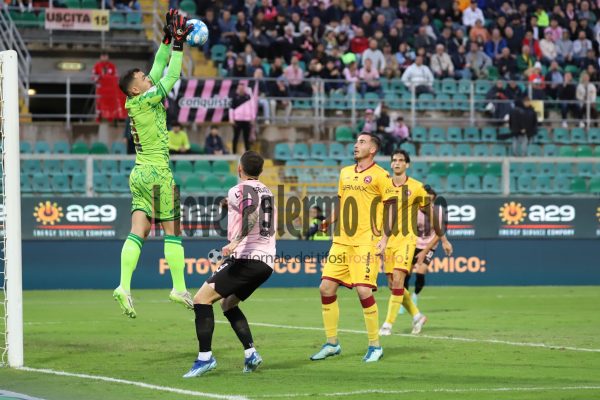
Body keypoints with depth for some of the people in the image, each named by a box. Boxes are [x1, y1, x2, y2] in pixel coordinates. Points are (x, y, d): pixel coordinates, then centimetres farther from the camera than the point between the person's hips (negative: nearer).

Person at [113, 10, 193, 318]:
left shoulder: (136, 102, 9)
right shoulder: (145, 101, -13)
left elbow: (158, 71, 15)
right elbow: (170, 77, -11)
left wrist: (167, 39, 14)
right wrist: (178, 44, -7)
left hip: (140, 173, 8)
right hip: (157, 174, -8)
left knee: (138, 231, -2)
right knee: (173, 231, 1)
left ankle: (124, 287, -15)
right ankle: (179, 289, 3)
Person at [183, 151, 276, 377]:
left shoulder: (239, 191, -6)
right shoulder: (267, 192, 19)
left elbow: (252, 214, -26)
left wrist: (235, 241, -37)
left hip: (246, 257, -9)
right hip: (266, 262, 9)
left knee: (202, 299, -9)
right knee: (228, 304, 24)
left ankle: (205, 357, -19)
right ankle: (251, 354, 11)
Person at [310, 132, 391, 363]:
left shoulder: (380, 175, -4)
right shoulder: (345, 173, 16)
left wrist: (384, 238, -15)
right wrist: (329, 221, 8)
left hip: (366, 242, -7)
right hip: (342, 240, 7)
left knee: (363, 290, -14)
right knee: (326, 287, 1)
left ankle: (375, 345, 1)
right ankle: (332, 343, 12)